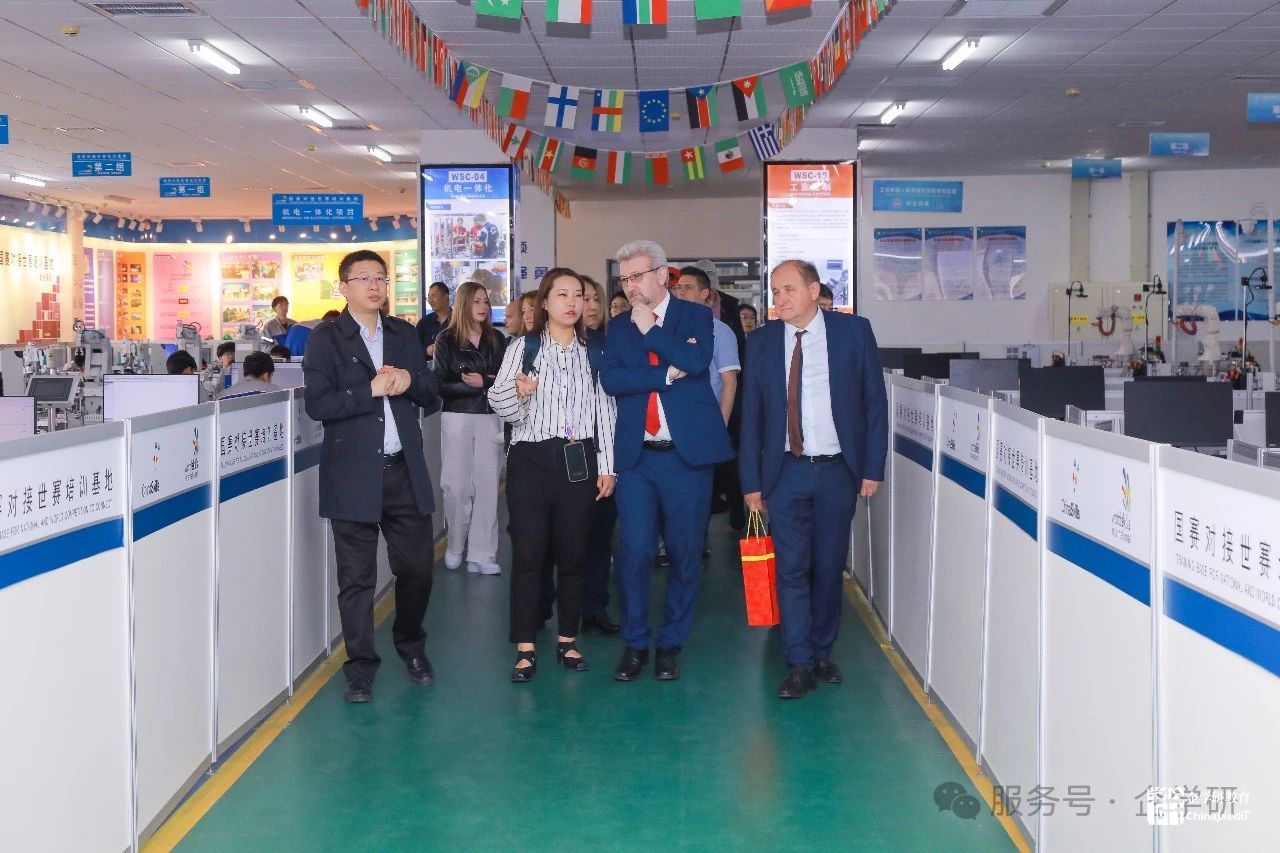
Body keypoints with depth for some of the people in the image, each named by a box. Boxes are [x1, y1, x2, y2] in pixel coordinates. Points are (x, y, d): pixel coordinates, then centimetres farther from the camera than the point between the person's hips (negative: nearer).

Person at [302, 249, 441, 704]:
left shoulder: (404, 334, 13)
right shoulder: (326, 339, -2)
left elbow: (432, 394, 13)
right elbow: (317, 404, -13)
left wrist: (409, 380, -7)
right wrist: (372, 389, -17)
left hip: (406, 471, 4)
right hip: (354, 475, -4)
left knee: (417, 567, 9)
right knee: (356, 577, 3)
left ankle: (411, 646, 32)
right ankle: (361, 667, 15)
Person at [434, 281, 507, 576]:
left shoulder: (496, 339, 11)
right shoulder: (447, 340, 2)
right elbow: (440, 385, -5)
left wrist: (481, 382, -9)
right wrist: (480, 385, -10)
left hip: (490, 418, 2)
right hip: (457, 418, -2)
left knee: (487, 486, -2)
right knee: (457, 486, -2)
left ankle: (481, 554, 2)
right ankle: (455, 546, 18)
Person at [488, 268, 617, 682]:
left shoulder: (594, 352, 8)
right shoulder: (523, 348, 1)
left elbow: (605, 411, 8)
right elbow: (498, 402, -2)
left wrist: (607, 466, 4)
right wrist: (517, 392, -24)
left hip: (579, 460, 2)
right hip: (531, 458, -2)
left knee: (573, 553, 8)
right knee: (528, 553, -2)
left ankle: (568, 640, 21)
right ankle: (525, 647, 5)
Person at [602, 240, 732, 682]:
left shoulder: (696, 315, 4)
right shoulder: (618, 327, 11)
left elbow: (696, 360, -16)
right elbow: (611, 379, -6)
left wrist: (649, 328, -10)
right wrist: (667, 372, -14)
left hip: (687, 454, -2)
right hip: (636, 457, 2)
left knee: (685, 554, 5)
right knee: (634, 552, -2)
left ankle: (671, 644, 19)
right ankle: (635, 643, 14)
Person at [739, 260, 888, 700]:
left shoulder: (854, 331, -2)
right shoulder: (761, 341, 2)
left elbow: (874, 402, 1)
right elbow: (751, 415, 4)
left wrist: (873, 467, -3)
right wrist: (751, 481, 1)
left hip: (838, 470, 0)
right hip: (787, 471, 0)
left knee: (829, 567, 9)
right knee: (792, 568, -1)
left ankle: (822, 652, 26)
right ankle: (801, 664, 8)